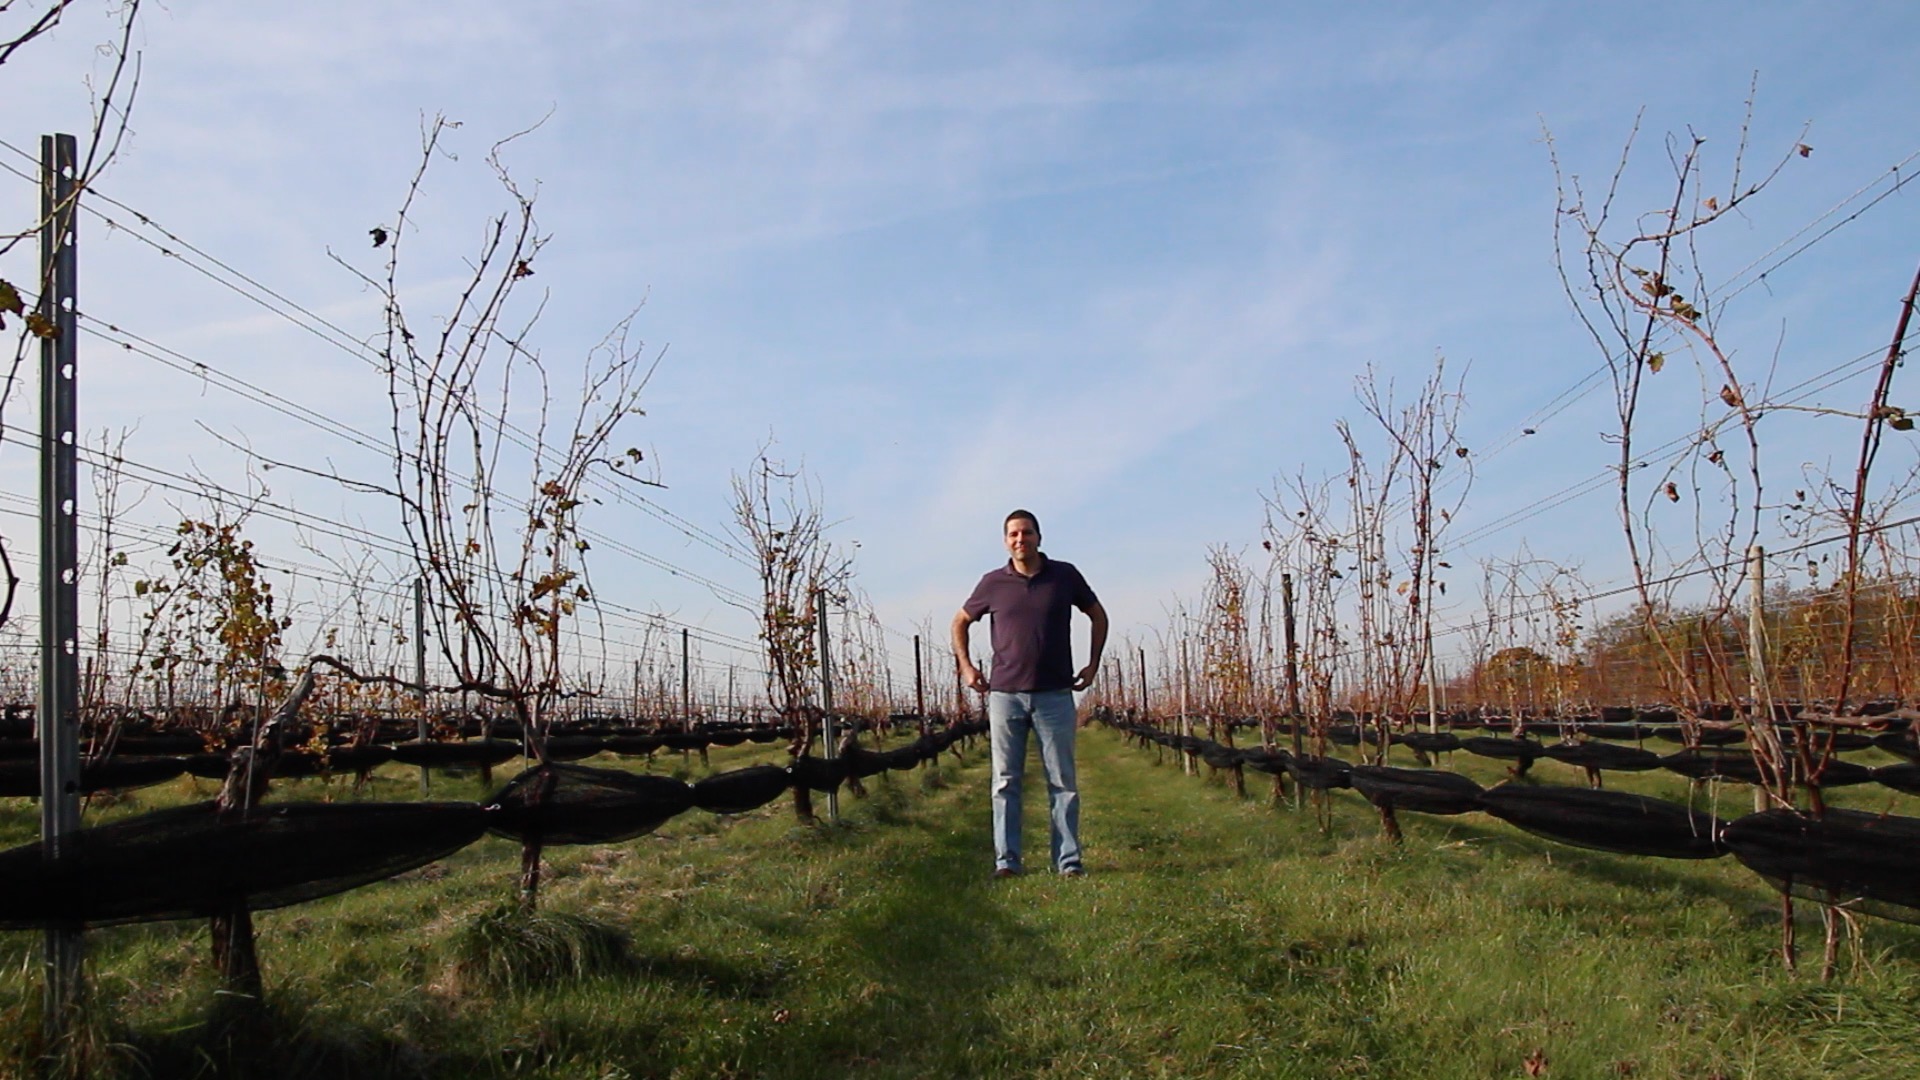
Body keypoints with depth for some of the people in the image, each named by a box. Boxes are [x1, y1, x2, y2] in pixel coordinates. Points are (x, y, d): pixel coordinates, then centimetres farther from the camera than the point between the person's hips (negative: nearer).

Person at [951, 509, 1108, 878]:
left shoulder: (1065, 575, 3)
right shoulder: (993, 583, 4)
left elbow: (1098, 615, 17)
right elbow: (961, 621, 19)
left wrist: (1093, 664, 10)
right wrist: (965, 665, 8)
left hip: (1055, 695, 0)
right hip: (1004, 695, 0)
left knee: (1062, 781, 2)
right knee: (1005, 781, 2)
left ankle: (1069, 861, 7)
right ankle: (1006, 861, 8)